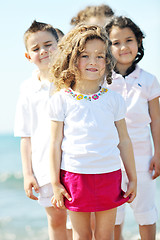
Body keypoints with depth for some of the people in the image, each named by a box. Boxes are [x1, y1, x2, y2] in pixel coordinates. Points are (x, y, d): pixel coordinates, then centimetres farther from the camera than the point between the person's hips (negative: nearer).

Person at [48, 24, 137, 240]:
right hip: (75, 176, -1)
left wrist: (133, 179, 10)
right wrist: (55, 184, 0)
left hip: (108, 175, 1)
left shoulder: (113, 99, 3)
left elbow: (124, 141, 8)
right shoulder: (61, 100, -1)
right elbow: (55, 144, 1)